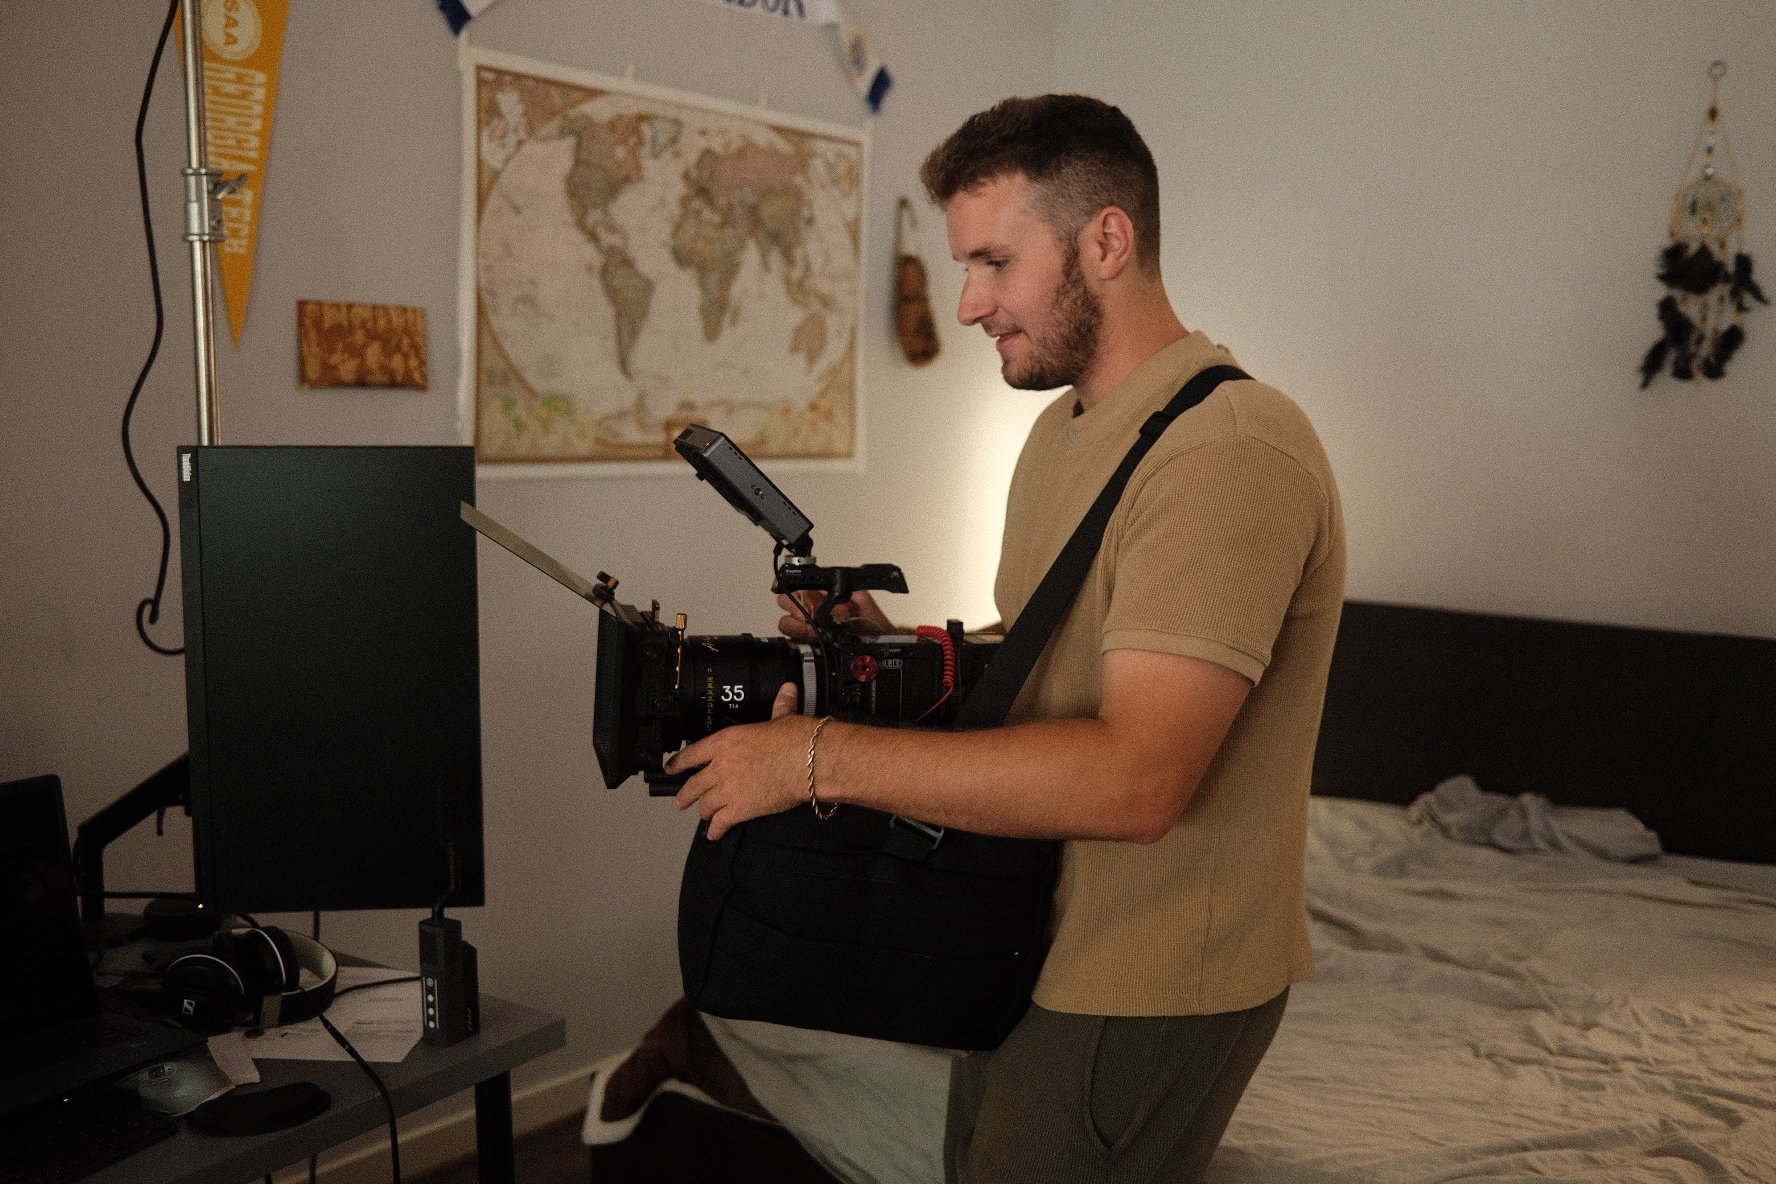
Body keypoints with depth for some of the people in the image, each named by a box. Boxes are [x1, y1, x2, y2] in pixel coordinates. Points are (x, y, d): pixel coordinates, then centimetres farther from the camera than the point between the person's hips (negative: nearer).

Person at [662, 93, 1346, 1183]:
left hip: (1149, 999, -9)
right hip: (1037, 950, 9)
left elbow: (1135, 777, -31)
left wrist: (822, 757, -28)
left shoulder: (1234, 451, -23)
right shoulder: (1064, 431, 10)